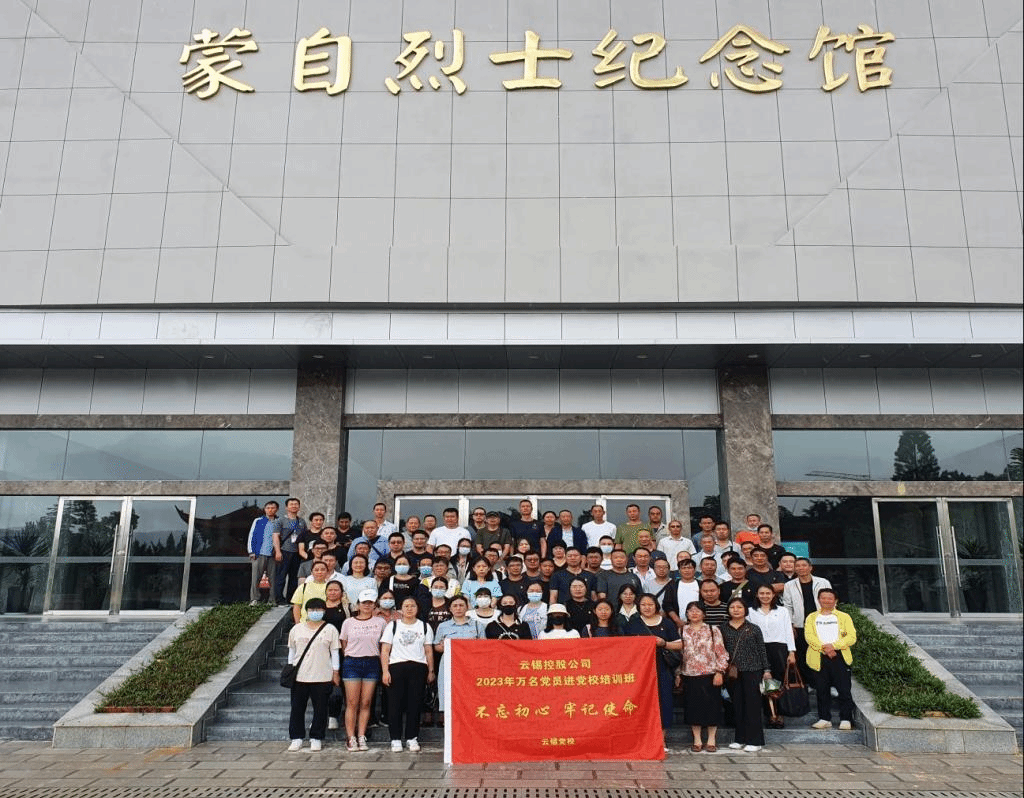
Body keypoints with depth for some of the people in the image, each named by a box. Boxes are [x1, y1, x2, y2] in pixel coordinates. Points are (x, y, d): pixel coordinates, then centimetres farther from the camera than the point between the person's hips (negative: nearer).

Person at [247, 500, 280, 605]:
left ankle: (273, 600, 3)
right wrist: (251, 551, 0)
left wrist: (278, 551, 6)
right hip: (259, 553, -1)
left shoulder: (278, 522, 15)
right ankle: (254, 599, 0)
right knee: (255, 578, -5)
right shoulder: (258, 521, 11)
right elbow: (251, 536, 9)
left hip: (273, 555, 1)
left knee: (273, 578, -2)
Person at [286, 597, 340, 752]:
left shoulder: (330, 630, 1)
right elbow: (292, 651, 15)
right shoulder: (297, 629, 8)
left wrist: (335, 672, 0)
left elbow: (334, 652, 3)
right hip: (299, 676, 2)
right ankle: (296, 738, 18)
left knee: (320, 709, 3)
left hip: (322, 677, -2)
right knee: (297, 708, 6)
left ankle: (316, 738, 15)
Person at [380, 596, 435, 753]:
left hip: (418, 668, 1)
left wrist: (431, 671, 7)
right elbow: (385, 650, 4)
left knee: (415, 704, 0)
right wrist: (385, 671, -5)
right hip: (396, 667, -1)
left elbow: (429, 651, 13)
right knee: (395, 704, -2)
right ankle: (395, 739, 7)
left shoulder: (425, 627, 13)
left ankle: (412, 738, 10)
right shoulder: (392, 626, 9)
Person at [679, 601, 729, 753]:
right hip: (690, 676, 2)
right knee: (693, 707, 4)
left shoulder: (713, 630, 2)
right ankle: (697, 740, 15)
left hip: (710, 675, -2)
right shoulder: (682, 631, 9)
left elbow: (721, 653, 0)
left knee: (711, 706, 1)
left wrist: (719, 672, -8)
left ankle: (711, 740, 13)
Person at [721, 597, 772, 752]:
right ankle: (740, 738, 18)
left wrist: (766, 669, 1)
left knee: (752, 704, -1)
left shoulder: (754, 628, 3)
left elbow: (761, 650, 4)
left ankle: (755, 740, 5)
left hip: (752, 671, -2)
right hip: (732, 672, 2)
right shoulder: (724, 630, 6)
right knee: (737, 705, 8)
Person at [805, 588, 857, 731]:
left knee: (844, 690, -4)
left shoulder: (844, 617, 11)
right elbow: (809, 636, 1)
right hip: (819, 658, 1)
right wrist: (823, 648, -15)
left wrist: (834, 645, -13)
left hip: (839, 657, -1)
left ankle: (846, 719, 5)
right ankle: (824, 719, 12)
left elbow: (852, 637, 0)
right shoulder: (812, 618, 14)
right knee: (822, 690, 3)